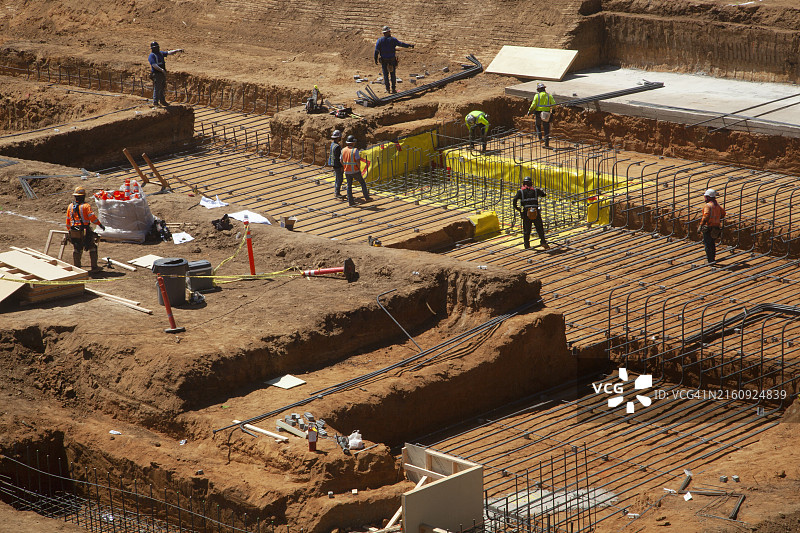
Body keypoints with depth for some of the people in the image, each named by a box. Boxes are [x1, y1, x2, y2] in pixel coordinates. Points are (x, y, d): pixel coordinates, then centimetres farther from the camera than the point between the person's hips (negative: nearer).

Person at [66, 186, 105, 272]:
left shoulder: (70, 206, 7)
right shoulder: (85, 206, -11)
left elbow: (68, 220, 14)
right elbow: (92, 217, -19)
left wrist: (68, 230, 24)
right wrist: (100, 224, -10)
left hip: (74, 232, 5)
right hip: (85, 231, -4)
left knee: (76, 249, 14)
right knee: (92, 248, 8)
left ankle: (76, 267, 13)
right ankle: (94, 267, 7)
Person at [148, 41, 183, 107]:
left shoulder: (160, 53, 16)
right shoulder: (151, 56, -10)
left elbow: (169, 53, 12)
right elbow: (154, 65, -22)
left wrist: (177, 50, 0)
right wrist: (161, 70, -32)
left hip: (163, 74, 8)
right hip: (156, 74, -8)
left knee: (163, 88, 15)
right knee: (157, 88, -7)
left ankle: (162, 100, 26)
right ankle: (155, 102, -1)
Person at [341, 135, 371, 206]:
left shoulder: (343, 150, -1)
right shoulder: (355, 150, -18)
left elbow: (341, 161, 6)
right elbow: (358, 161, -22)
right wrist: (359, 168, -4)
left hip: (347, 172, 4)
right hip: (355, 171, -4)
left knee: (349, 186, 12)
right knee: (363, 183, 14)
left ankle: (350, 201, 11)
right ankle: (366, 197, 16)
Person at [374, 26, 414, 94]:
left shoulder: (380, 40, -2)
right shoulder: (393, 39, -8)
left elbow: (376, 50, -5)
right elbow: (401, 44, -8)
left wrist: (376, 59, 0)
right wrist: (409, 45, 1)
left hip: (384, 60, 1)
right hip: (392, 59, -1)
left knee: (385, 74, 9)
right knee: (393, 74, 8)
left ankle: (387, 89, 8)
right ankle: (393, 89, 7)